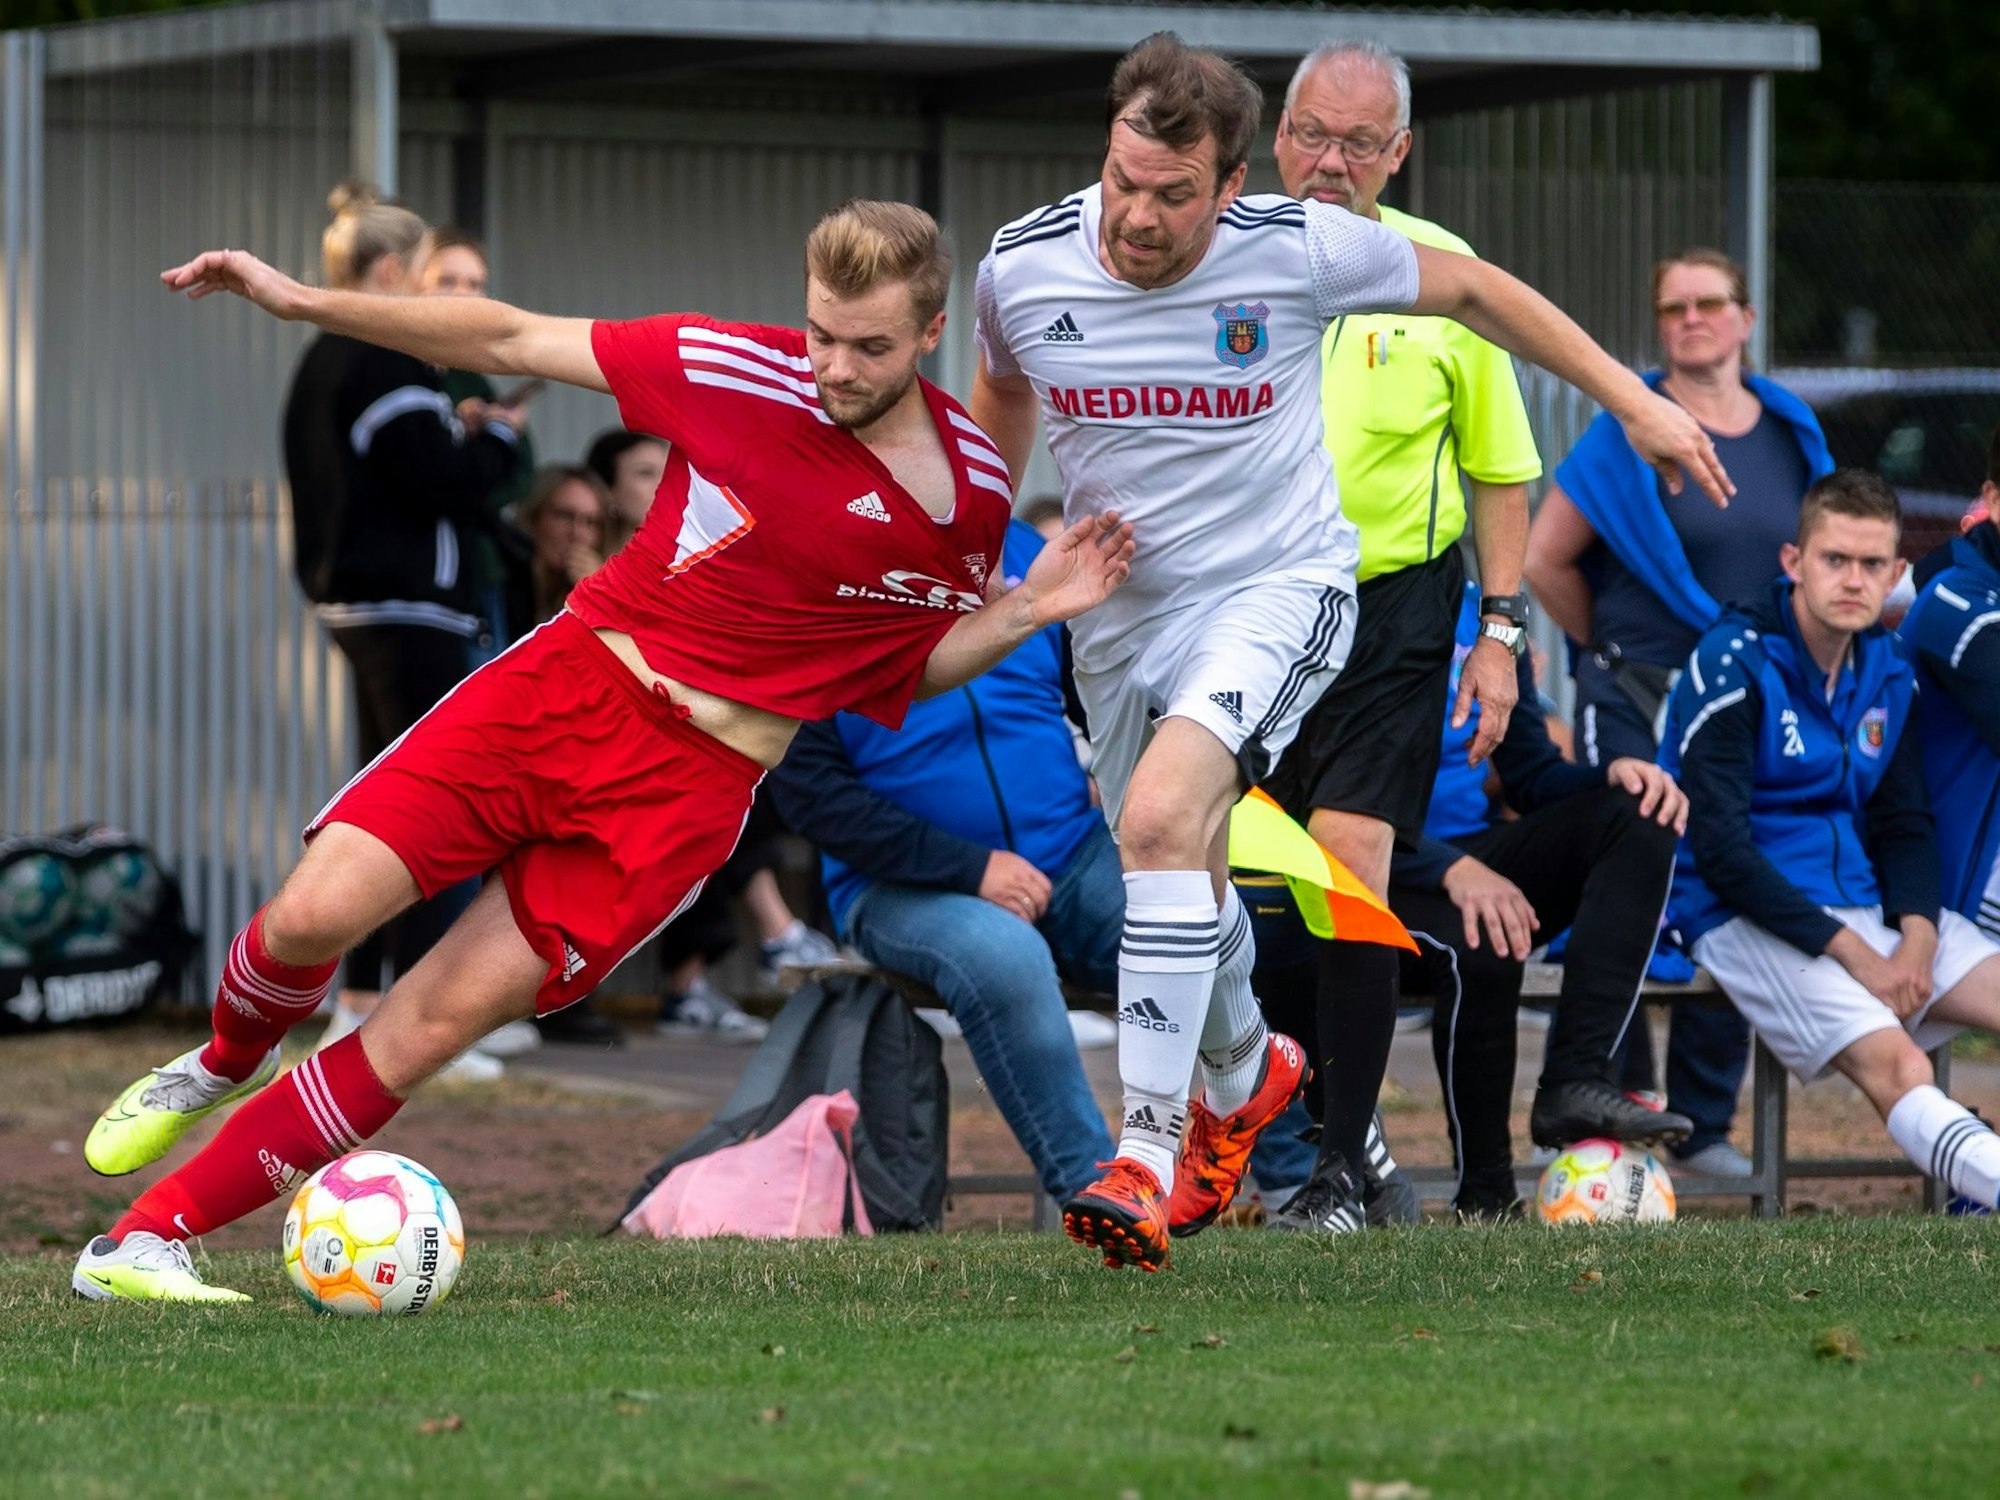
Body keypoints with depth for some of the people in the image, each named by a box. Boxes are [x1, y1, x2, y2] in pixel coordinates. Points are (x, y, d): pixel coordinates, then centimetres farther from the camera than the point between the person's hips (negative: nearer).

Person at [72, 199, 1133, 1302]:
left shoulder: (966, 491, -3)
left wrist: (1024, 612, -6)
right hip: (573, 675, 1)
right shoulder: (735, 369, -7)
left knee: (435, 1024, -10)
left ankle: (150, 1237, -4)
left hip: (696, 781, 0)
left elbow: (914, 667, 13)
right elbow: (510, 342, 2)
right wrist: (305, 302, -2)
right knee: (315, 912, -14)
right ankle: (227, 1064, 23)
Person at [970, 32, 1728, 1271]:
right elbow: (1003, 394, 14)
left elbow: (1465, 287, -1)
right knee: (1184, 876, 17)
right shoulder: (1022, 269, -11)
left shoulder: (1299, 250, -19)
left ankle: (1150, 1156, -27)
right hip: (1118, 607, 4)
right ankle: (1243, 1075, 52)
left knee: (1164, 812, -29)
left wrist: (1632, 398, 2)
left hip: (1278, 585, -4)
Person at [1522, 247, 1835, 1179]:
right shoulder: (1629, 430, -5)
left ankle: (1705, 1125, 14)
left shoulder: (1791, 433, 8)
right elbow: (1544, 559, -4)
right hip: (1635, 702, -4)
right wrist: (1614, 649, 5)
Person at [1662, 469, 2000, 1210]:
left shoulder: (1889, 669, 10)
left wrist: (1917, 936, -7)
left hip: (1868, 905, 8)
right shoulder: (1732, 664, -10)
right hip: (1753, 918, -7)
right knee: (1893, 1061, -30)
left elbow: (1904, 827, 15)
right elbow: (1719, 849, -14)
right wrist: (1851, 952, -17)